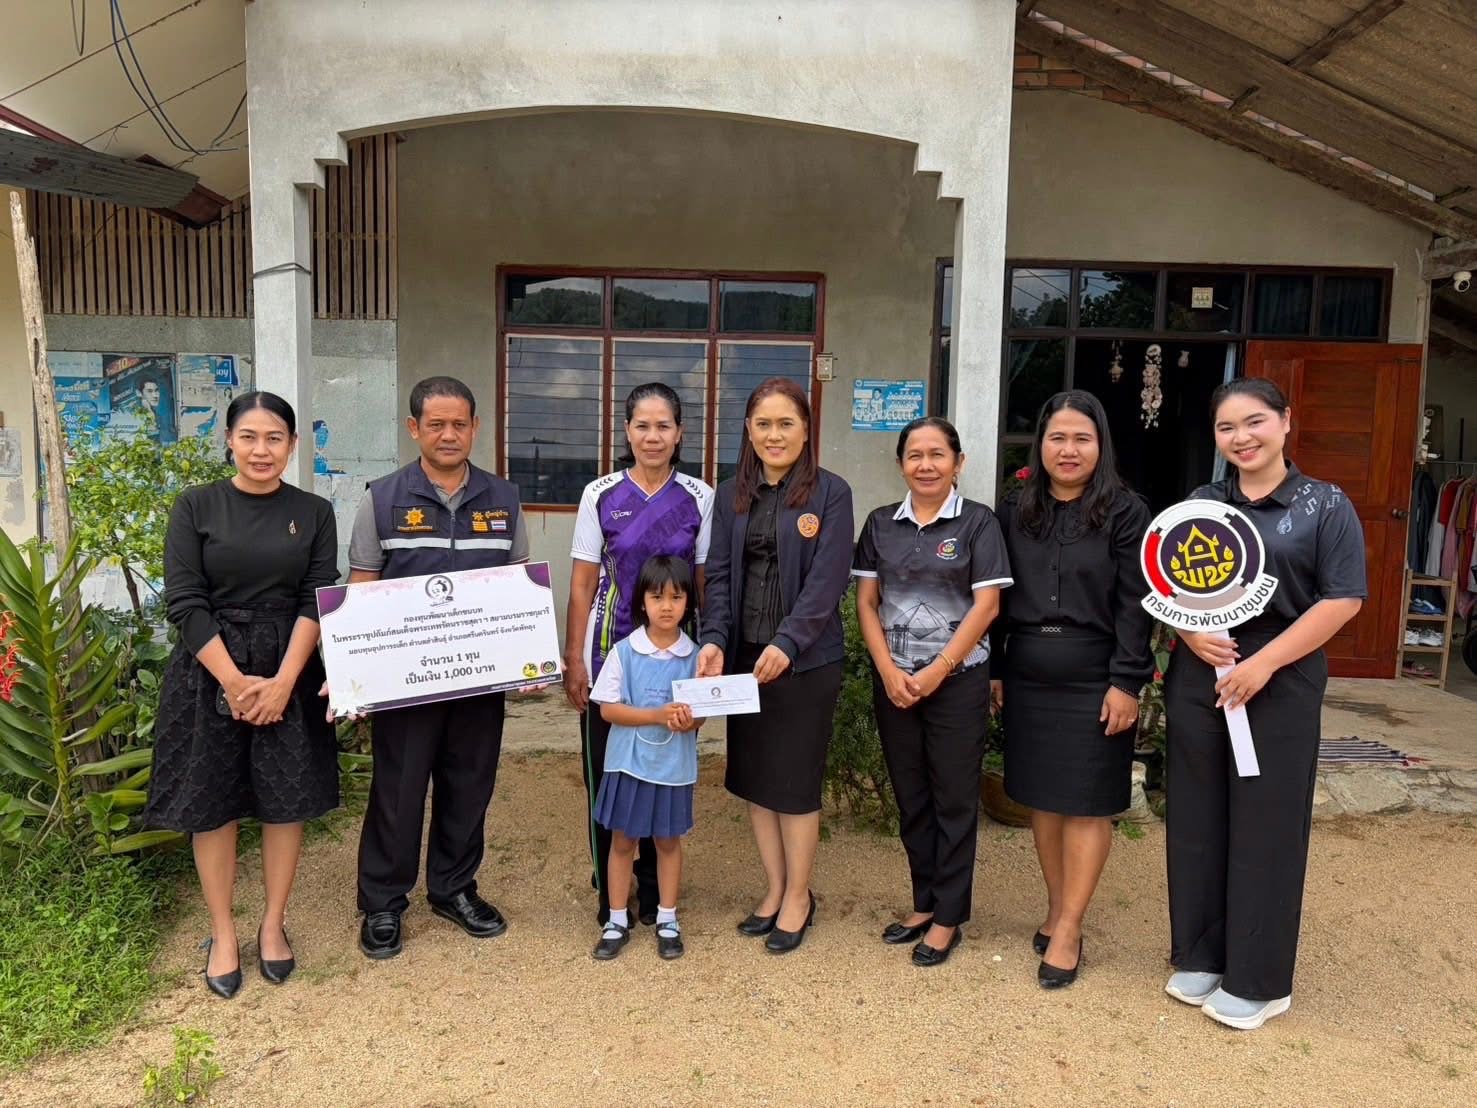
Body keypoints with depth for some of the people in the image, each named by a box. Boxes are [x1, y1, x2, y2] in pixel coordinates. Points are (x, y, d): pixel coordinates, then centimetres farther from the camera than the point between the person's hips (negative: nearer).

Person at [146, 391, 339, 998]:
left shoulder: (313, 513, 3)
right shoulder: (196, 506, -1)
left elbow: (318, 601, -3)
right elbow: (184, 601, -7)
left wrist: (282, 681, -13)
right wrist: (234, 681, -14)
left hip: (290, 673, 1)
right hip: (209, 672, -1)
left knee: (286, 801, 7)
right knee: (212, 804, 6)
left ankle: (273, 924, 25)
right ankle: (222, 933, 23)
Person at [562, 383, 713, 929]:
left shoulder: (699, 498, 0)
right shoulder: (601, 494, -1)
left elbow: (706, 585, 4)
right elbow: (582, 586, 1)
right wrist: (574, 660, -2)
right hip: (611, 653, 0)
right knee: (605, 772, 6)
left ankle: (654, 889, 27)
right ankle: (609, 889, 25)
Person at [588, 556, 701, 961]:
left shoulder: (694, 656, -5)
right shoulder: (624, 651, -8)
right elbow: (608, 709, -11)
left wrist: (689, 721, -24)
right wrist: (657, 715, -22)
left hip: (673, 767, 1)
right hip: (629, 763, 0)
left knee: (668, 841, 15)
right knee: (622, 840, 11)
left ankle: (667, 919, 29)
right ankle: (618, 921, 25)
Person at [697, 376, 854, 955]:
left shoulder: (830, 493, -5)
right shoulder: (730, 495, 8)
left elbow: (828, 578, -13)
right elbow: (719, 575, 3)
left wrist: (787, 642, -23)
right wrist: (714, 640, -12)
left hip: (805, 661, -4)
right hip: (744, 657, 5)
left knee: (795, 781, 4)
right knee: (752, 776, 12)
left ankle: (798, 896, 23)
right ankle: (774, 888, 29)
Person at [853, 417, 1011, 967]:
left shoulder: (978, 522, -3)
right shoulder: (881, 523, 6)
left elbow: (986, 606, -8)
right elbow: (866, 602, 5)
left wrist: (936, 671, -12)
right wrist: (888, 670, -7)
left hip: (957, 680, -3)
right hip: (893, 680, 4)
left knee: (954, 799, 5)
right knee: (910, 797, 12)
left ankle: (948, 918, 17)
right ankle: (924, 903, 27)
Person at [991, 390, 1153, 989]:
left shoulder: (1126, 513, -4)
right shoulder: (1015, 511, 7)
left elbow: (1135, 605, -7)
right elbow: (997, 597, 10)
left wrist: (1126, 683, -13)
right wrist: (991, 670, 7)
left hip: (1093, 684, -4)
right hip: (1027, 680, 4)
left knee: (1087, 806, 3)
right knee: (1041, 799, 12)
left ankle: (1068, 930, 12)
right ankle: (1056, 908, 28)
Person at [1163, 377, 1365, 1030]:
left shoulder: (1324, 505, -1)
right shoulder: (1199, 504, 9)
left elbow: (1342, 599, -8)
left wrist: (1263, 662, -16)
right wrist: (1192, 634, -9)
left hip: (1282, 681, -3)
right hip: (1198, 676, 4)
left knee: (1265, 825, 4)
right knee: (1197, 820, 9)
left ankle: (1257, 980, 19)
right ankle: (1199, 957, 26)